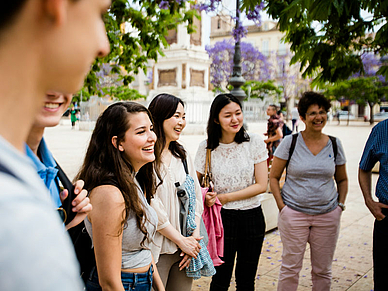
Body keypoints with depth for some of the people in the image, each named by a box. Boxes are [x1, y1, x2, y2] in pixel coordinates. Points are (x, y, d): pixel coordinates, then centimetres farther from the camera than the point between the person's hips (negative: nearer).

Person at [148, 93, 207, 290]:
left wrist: (194, 237, -2)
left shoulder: (182, 155, 11)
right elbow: (152, 206, -17)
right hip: (158, 249, -6)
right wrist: (181, 240, -10)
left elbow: (196, 197, 9)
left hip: (185, 247, 6)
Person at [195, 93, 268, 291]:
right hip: (222, 218, -1)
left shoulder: (255, 143, -6)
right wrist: (205, 195, -15)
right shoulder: (207, 148, -5)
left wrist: (225, 197, -14)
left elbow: (261, 185, -8)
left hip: (252, 217, 1)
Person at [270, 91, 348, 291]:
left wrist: (340, 205, 4)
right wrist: (281, 206, -9)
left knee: (323, 270, 13)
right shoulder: (290, 142, -5)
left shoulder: (334, 145, 4)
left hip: (328, 215, 3)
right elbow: (273, 177, -1)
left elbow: (342, 179, 16)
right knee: (290, 268, 5)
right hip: (293, 214, -2)